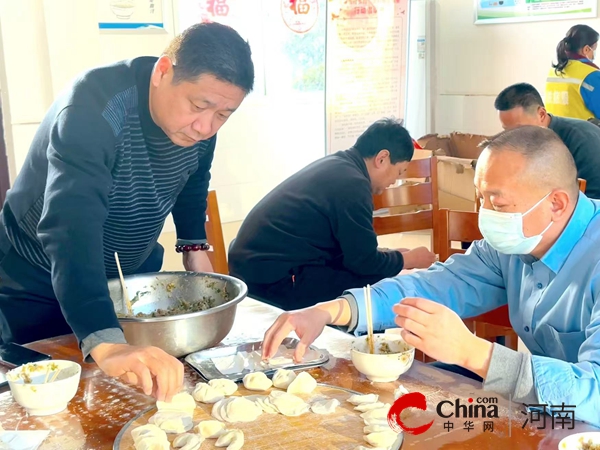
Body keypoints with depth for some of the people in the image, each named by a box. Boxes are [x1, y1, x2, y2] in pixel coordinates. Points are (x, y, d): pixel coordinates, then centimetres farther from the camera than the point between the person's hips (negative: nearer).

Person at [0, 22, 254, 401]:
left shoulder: (199, 117, -14)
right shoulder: (94, 109, -34)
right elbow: (70, 228, -48)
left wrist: (194, 244, 1)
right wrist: (106, 344, -60)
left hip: (133, 272, 6)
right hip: (38, 281, -5)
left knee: (141, 391, 15)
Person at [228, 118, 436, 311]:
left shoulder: (335, 165, 13)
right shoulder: (352, 183, -17)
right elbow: (365, 263, -11)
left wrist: (396, 255, 23)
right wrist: (409, 259, 6)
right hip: (272, 280, -10)